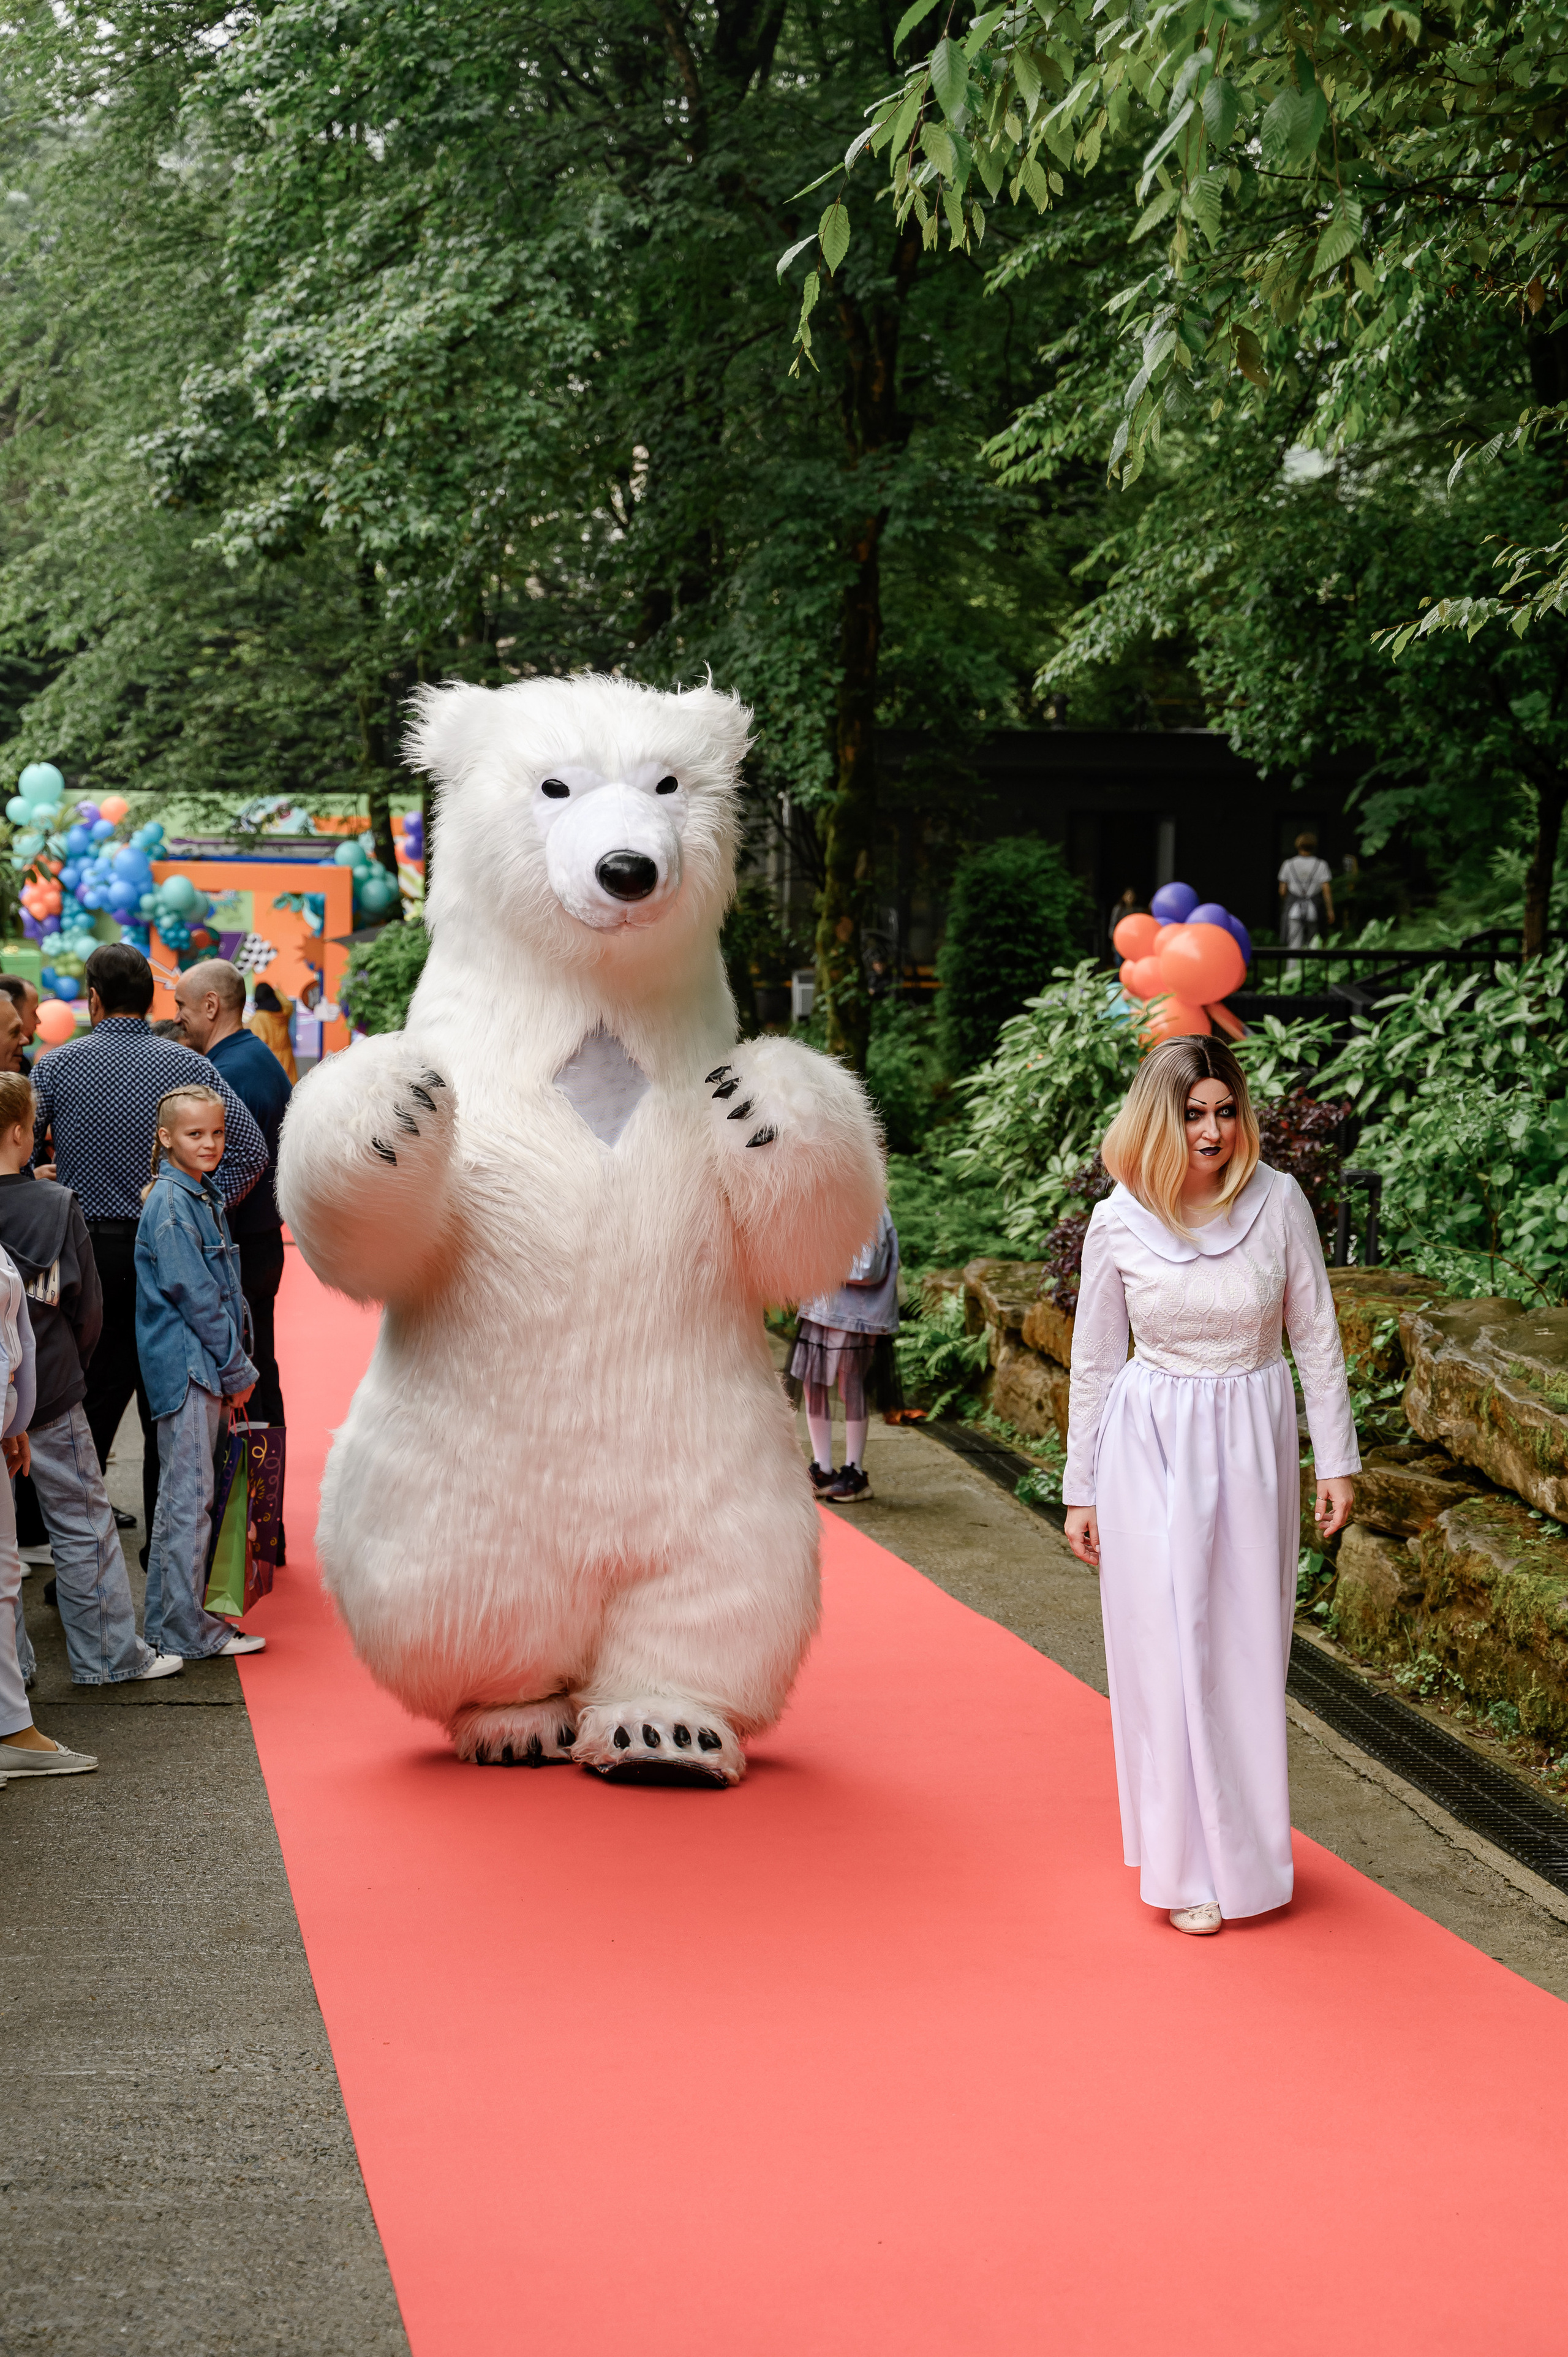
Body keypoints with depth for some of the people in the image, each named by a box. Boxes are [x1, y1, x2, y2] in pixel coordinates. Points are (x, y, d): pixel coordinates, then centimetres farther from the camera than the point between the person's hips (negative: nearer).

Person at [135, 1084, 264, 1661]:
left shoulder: (203, 1196, 15)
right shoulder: (170, 1204, -14)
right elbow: (192, 1296, -17)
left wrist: (236, 1367, 11)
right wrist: (238, 1371, -12)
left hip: (204, 1369, 9)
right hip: (185, 1367, -9)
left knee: (185, 1497, 14)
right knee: (187, 1498, -5)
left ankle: (170, 1618, 22)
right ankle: (185, 1632, 0)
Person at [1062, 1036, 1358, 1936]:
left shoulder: (1278, 1201, -6)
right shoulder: (1119, 1223, -6)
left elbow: (1317, 1337, 2)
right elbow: (1095, 1361, 3)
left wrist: (1338, 1459, 2)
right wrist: (1081, 1489, 5)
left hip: (1254, 1440, 1)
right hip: (1152, 1446, -1)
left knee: (1250, 1650, 7)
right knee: (1168, 1650, -1)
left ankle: (1249, 1853, 21)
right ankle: (1187, 1866, 9)